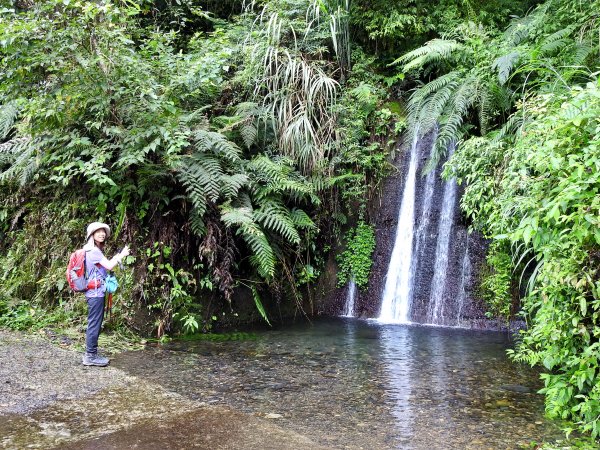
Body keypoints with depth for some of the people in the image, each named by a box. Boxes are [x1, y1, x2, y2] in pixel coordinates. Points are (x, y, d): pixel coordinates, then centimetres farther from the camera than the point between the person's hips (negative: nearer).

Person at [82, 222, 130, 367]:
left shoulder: (96, 250, 17)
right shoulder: (93, 250, -13)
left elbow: (105, 267, 15)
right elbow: (109, 266, -20)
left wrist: (116, 258, 8)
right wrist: (121, 255, -7)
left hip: (97, 292, 10)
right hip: (95, 293, -10)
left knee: (95, 324, 13)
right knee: (94, 324, -5)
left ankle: (90, 354, 20)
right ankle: (90, 356, 0)